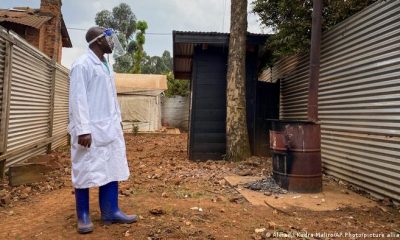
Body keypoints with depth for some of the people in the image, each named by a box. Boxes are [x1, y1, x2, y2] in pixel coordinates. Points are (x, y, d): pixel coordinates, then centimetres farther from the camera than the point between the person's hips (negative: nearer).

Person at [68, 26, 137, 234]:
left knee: (113, 169, 8)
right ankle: (83, 216, 17)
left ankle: (110, 212, 18)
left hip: (110, 128, 8)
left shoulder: (107, 66, 17)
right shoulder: (82, 65, -8)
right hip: (90, 130, -8)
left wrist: (117, 121, 14)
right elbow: (78, 99, -14)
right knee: (86, 172, 2)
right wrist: (83, 129, -20)